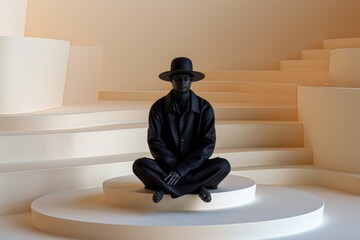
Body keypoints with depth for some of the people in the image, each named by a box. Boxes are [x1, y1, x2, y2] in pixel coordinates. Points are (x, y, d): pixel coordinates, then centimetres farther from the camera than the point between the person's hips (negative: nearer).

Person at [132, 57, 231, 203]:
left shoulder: (204, 108, -4)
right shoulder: (158, 107, -3)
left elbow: (207, 145, -10)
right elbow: (155, 143, -8)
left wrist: (182, 169, -21)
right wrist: (176, 166, -21)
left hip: (195, 167, 0)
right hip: (167, 167, 0)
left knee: (223, 165, -29)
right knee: (140, 165, -29)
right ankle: (196, 187, -30)